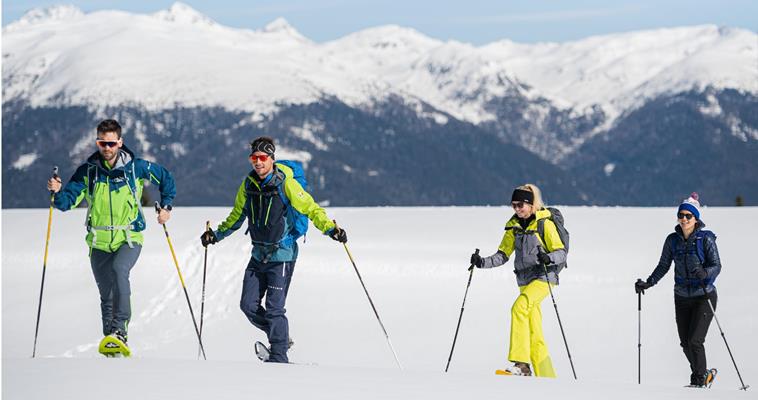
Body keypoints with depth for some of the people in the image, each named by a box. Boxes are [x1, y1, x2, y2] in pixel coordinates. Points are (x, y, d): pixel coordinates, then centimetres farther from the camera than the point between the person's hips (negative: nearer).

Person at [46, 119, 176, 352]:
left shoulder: (136, 167, -4)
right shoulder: (87, 171, 0)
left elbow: (165, 178, 13)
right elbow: (68, 201, -5)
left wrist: (166, 206, 6)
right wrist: (58, 192, -26)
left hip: (129, 238, -3)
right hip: (99, 243, 3)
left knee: (119, 270, -32)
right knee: (106, 295, 9)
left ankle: (120, 329, -34)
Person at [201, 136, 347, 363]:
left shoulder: (285, 183, -12)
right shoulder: (248, 185, 5)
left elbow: (311, 209, -12)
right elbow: (237, 216, 21)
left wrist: (330, 229, -26)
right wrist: (217, 234, 16)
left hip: (282, 254, -6)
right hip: (259, 255, 6)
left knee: (274, 309, -11)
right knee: (249, 305, 4)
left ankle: (279, 357, -1)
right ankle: (280, 338, 24)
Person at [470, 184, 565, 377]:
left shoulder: (545, 223, -7)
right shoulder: (514, 225, 10)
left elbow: (561, 252, -9)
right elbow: (503, 255, 11)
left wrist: (548, 258, -30)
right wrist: (482, 262, -5)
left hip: (543, 277, -7)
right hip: (524, 279, 7)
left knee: (519, 307, -28)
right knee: (533, 333, 5)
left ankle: (521, 364, -32)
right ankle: (546, 378, 11)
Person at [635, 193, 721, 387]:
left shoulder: (706, 239, -11)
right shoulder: (673, 240, 1)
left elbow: (717, 266, -15)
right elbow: (663, 266, 8)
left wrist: (704, 273, -35)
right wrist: (648, 283, -3)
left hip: (704, 297, -5)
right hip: (682, 297, 5)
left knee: (694, 340, -14)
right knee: (685, 342, 6)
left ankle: (699, 378, 4)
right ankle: (704, 374, 28)